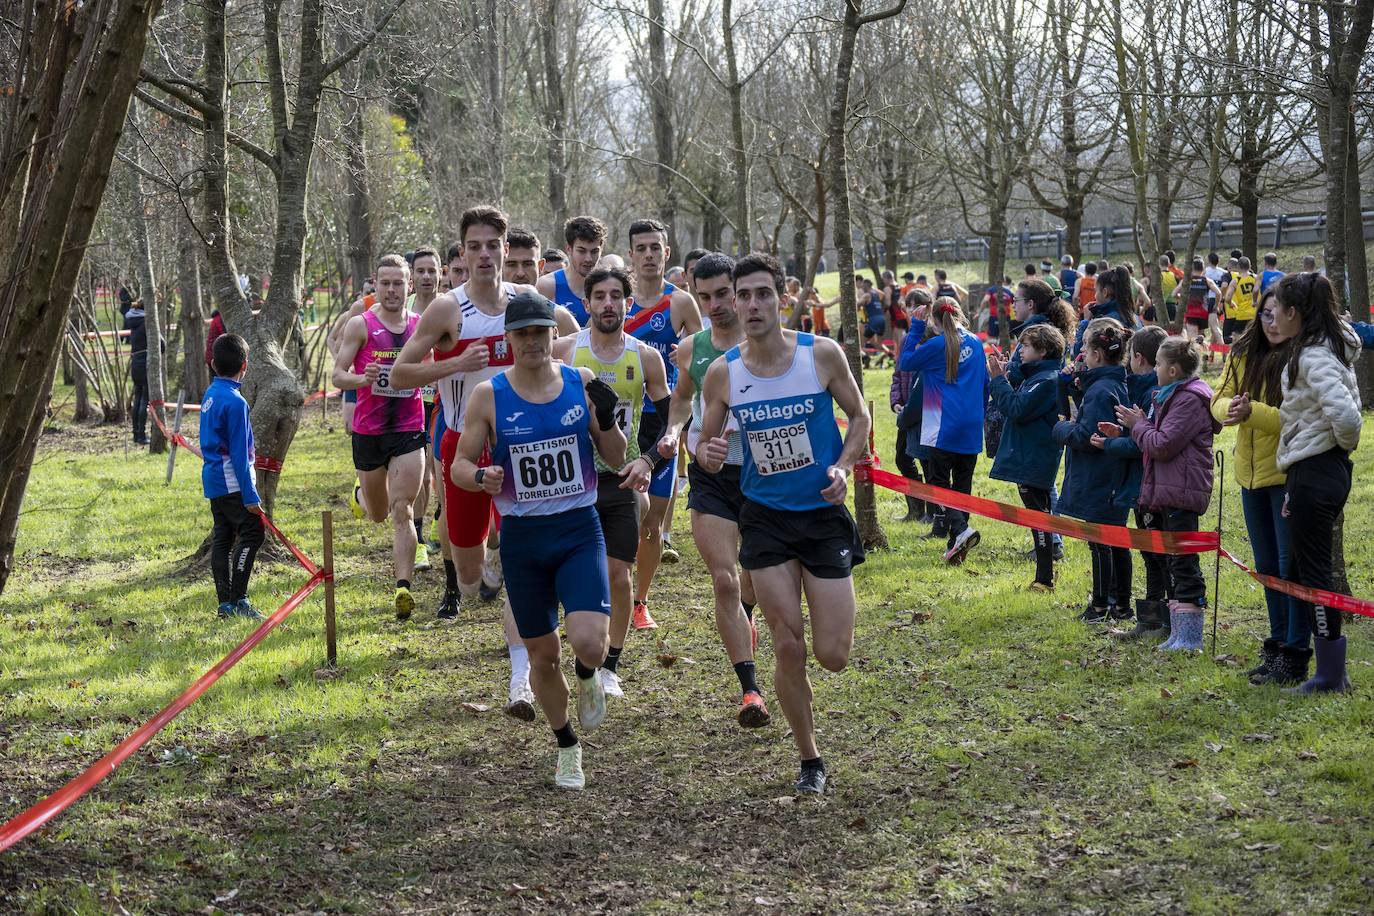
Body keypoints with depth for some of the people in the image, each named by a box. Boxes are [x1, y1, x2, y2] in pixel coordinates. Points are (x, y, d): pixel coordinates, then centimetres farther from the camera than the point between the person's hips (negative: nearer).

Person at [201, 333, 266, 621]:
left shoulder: (210, 394, 11)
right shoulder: (235, 401, -16)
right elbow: (239, 452, -18)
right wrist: (250, 496, -16)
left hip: (213, 478, 9)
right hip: (231, 481, -9)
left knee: (222, 537, 9)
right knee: (251, 532, -8)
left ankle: (225, 602, 11)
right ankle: (238, 599, -12)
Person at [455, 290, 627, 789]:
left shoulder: (582, 383, -2)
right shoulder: (488, 395, -4)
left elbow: (616, 460, 5)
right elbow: (459, 466, 2)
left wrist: (607, 420, -15)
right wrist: (482, 477, -21)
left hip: (580, 529, -1)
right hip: (522, 538, 1)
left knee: (589, 642, -20)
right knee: (542, 654, 9)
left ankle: (587, 676, 18)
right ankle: (567, 747, 32)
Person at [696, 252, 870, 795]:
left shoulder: (822, 354, -9)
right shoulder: (722, 373, -5)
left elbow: (859, 416, 5)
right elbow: (705, 441, 6)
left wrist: (843, 467, -12)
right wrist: (706, 454, -17)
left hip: (824, 513, -1)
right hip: (765, 519, 1)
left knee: (833, 656, -4)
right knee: (788, 648, -2)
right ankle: (810, 760, 17)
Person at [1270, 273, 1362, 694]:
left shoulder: (1313, 356, -19)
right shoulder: (1324, 349, 12)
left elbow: (1344, 414, -31)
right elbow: (1344, 411, 18)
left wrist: (1345, 443, -9)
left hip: (1315, 473, -10)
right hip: (1320, 471, 10)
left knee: (1312, 571, -2)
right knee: (1308, 569, 16)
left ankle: (1330, 675, 5)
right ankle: (1332, 669, 21)